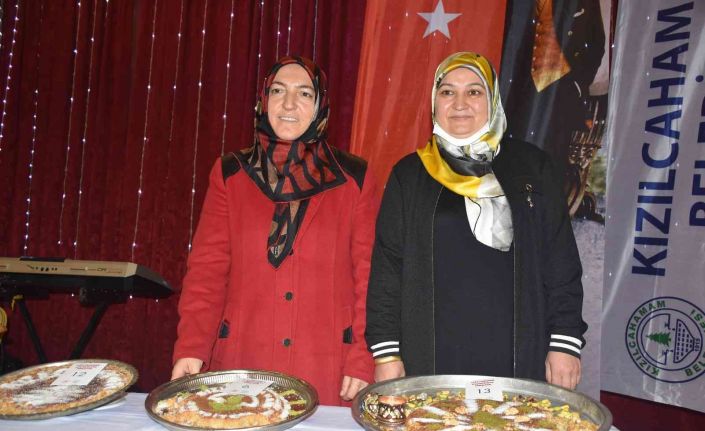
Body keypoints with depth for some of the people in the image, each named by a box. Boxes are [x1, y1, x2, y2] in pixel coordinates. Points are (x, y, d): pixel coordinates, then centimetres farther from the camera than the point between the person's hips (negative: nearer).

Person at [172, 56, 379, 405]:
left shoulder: (353, 179, 1)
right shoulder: (230, 175, 4)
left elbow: (368, 276, 0)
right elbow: (208, 269, 1)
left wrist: (362, 361, -6)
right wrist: (191, 348, -9)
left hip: (326, 370, -1)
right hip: (241, 362, 1)